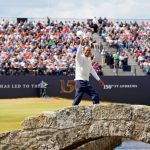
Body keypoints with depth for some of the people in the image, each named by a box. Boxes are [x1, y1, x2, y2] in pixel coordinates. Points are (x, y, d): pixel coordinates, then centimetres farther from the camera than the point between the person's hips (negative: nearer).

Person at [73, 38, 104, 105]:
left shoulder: (89, 60, 19)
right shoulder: (80, 58, -5)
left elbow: (92, 70, 25)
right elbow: (78, 54, -28)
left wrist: (98, 79, 20)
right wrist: (81, 44, -44)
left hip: (87, 82, 8)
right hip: (80, 81, -8)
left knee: (95, 97, 4)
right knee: (77, 99, -11)